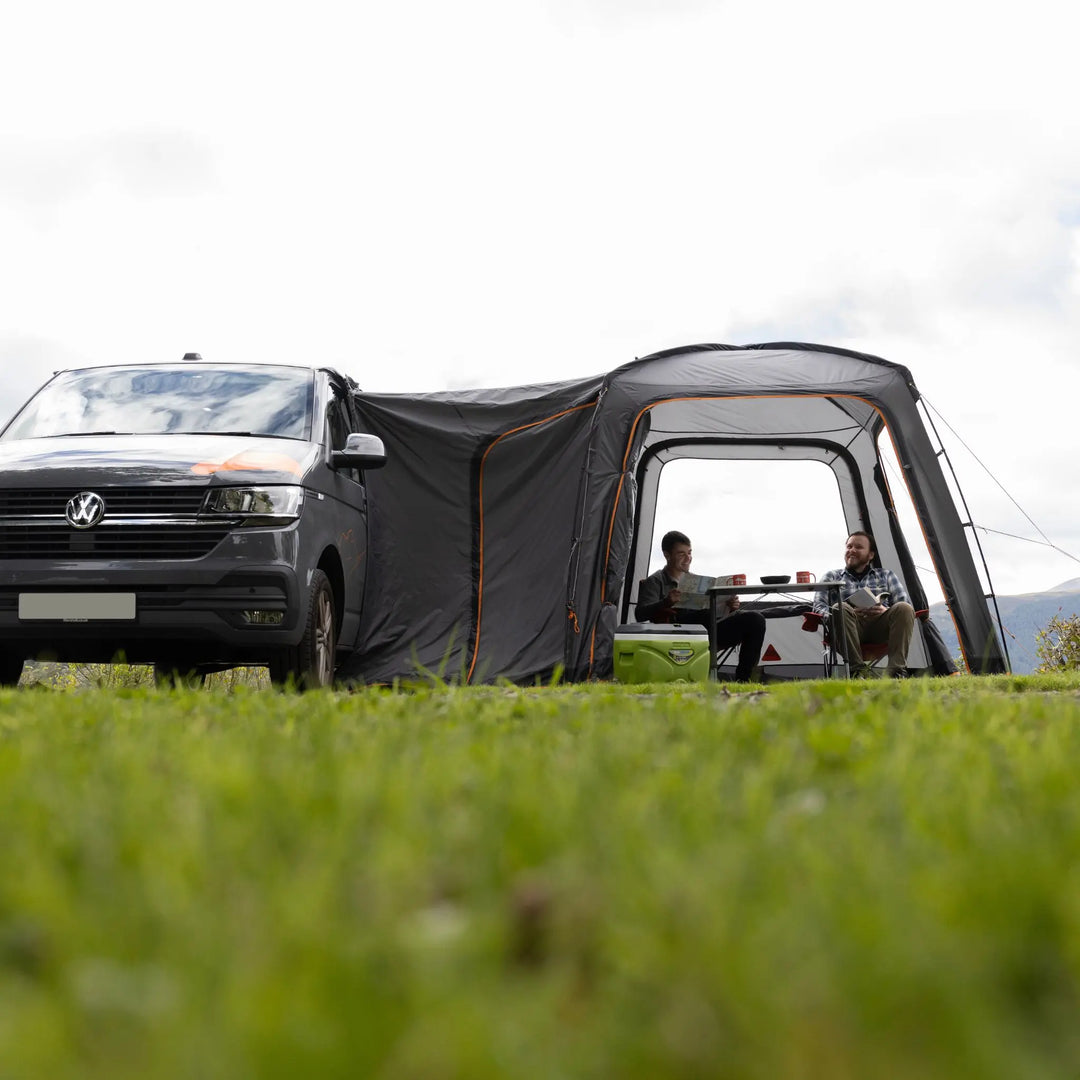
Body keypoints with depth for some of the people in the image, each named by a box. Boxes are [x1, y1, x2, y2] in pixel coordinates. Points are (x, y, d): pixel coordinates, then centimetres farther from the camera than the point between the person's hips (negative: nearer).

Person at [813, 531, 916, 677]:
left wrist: (886, 611, -9)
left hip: (880, 627, 1)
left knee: (904, 609, -29)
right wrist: (850, 613, -10)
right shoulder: (832, 577, 25)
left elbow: (904, 604, 16)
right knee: (841, 609, -35)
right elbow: (819, 608, 10)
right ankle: (857, 670, -32)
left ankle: (898, 671, -33)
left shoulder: (886, 575, 27)